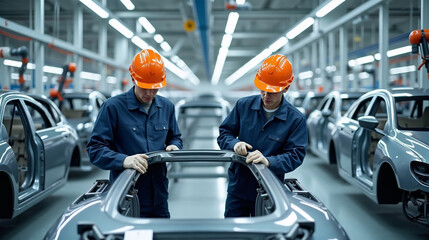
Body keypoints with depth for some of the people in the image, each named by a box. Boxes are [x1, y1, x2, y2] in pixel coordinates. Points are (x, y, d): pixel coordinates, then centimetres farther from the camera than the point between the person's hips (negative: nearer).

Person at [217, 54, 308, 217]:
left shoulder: (296, 119, -8)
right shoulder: (244, 105, 0)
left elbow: (295, 156, -13)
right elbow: (224, 133, 7)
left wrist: (268, 161, -30)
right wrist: (234, 144, -16)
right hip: (237, 188, 2)